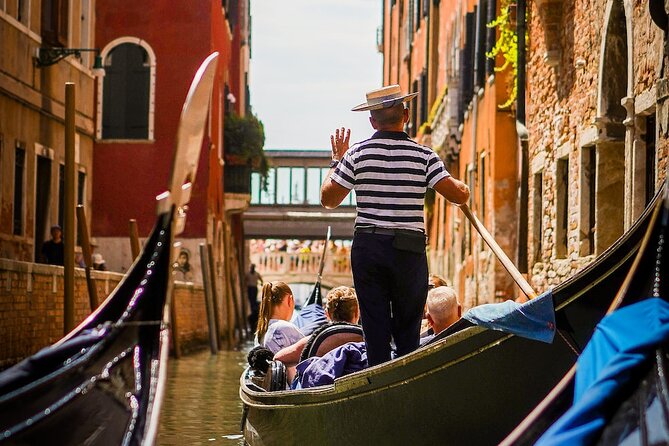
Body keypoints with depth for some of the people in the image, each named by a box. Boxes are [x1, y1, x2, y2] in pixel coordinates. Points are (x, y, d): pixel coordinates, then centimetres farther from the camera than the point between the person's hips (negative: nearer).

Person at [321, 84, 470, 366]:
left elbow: (328, 199, 3)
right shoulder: (423, 155, -4)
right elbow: (460, 195, -7)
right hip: (409, 249, -1)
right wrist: (461, 186, 17)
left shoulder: (357, 154, -3)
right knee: (408, 327, 10)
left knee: (374, 323, 7)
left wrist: (337, 160, 17)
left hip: (367, 247, 1)